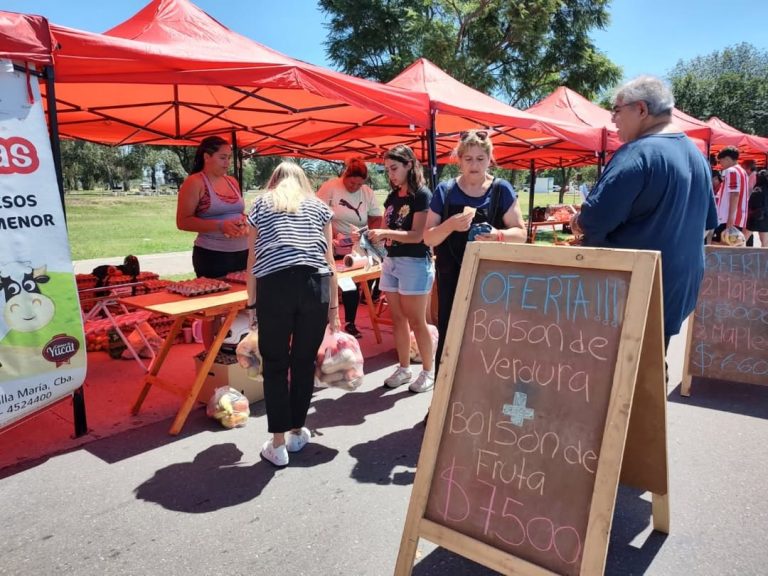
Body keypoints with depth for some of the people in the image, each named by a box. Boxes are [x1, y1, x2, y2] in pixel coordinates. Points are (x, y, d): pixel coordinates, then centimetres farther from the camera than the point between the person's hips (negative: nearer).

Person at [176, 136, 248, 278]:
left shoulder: (232, 182, 14)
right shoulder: (194, 182, -5)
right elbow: (183, 221, -11)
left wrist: (244, 221, 2)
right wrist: (220, 226, -21)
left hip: (242, 252, 6)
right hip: (212, 256, -6)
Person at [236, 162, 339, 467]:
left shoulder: (260, 204, 18)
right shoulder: (318, 206, 20)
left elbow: (252, 261, 11)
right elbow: (329, 260, 13)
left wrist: (252, 305, 15)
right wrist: (334, 306, 15)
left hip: (273, 285, -1)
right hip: (315, 285, 2)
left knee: (275, 365, 9)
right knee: (304, 362, 14)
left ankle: (278, 443, 15)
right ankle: (297, 432, 29)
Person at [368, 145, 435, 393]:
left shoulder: (422, 194, -8)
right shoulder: (392, 197, 13)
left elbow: (417, 235, -16)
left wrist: (385, 233, -25)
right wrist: (370, 235, -3)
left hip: (415, 263, -7)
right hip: (391, 261, 7)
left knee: (416, 321, -1)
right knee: (398, 319, 10)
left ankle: (428, 371, 12)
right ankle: (404, 368, 22)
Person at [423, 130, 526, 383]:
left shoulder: (501, 190, 2)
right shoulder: (445, 191, 3)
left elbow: (520, 233, 1)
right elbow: (428, 238, 2)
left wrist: (499, 235, -20)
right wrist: (450, 225, -18)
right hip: (452, 279, 1)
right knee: (448, 339, 3)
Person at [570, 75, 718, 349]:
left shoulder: (638, 153, -18)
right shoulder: (698, 156, 11)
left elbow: (595, 219, -25)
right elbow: (708, 221, 21)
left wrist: (581, 221, -4)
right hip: (681, 285, 9)